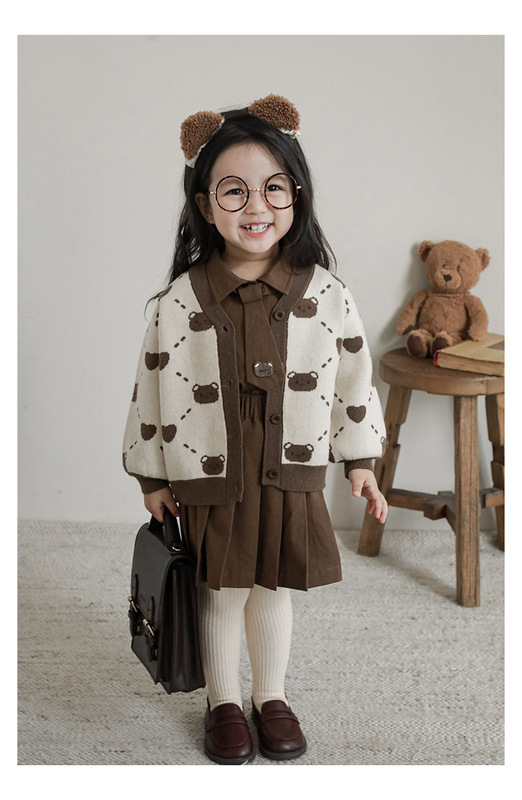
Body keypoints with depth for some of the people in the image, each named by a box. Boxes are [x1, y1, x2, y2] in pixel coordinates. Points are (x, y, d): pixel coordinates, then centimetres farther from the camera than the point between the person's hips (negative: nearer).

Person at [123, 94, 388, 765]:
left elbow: (353, 374, 3)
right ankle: (224, 704, 36)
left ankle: (272, 697, 39)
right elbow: (154, 388, -2)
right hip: (211, 482, -1)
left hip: (292, 479, 1)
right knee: (221, 596, 14)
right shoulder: (181, 300, -11)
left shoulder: (323, 293, -8)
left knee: (274, 592, 16)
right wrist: (153, 475, 3)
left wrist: (360, 460, 8)